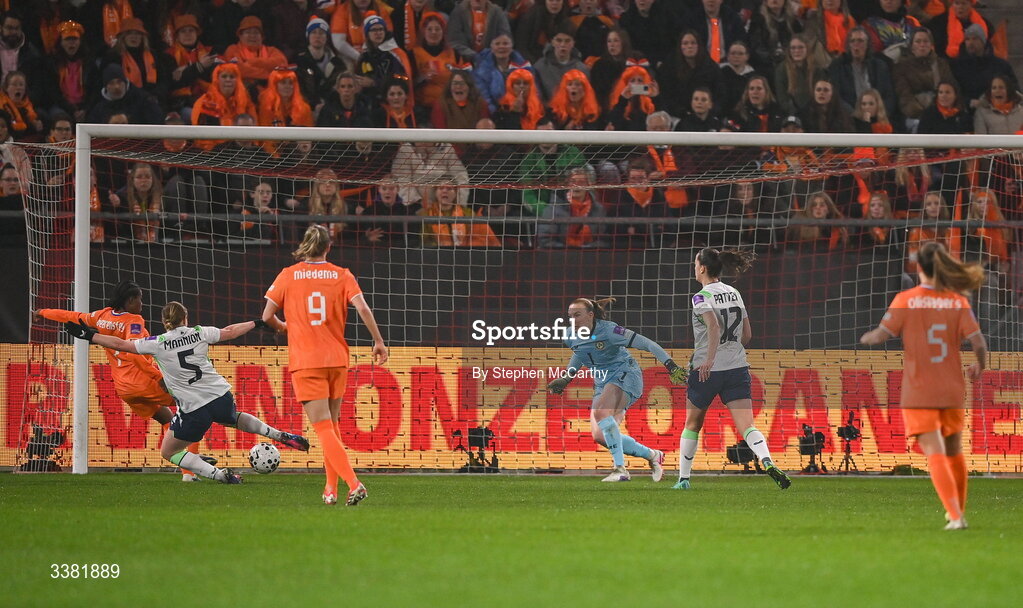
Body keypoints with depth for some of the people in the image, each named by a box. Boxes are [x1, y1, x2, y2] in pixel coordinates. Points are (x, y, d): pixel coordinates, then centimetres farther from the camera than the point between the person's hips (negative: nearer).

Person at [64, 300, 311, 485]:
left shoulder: (158, 344, -8)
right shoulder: (198, 333, 3)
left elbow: (121, 344, -7)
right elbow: (229, 332, 17)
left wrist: (90, 336, 3)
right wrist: (256, 323, 34)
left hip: (195, 409, -5)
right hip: (222, 397, 5)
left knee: (169, 451, 13)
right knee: (232, 418, 41)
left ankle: (219, 474, -3)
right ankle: (280, 435, 29)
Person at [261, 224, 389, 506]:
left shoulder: (288, 276, 1)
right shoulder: (342, 275, 4)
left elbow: (267, 316, 1)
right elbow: (362, 308, -9)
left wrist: (284, 327, 21)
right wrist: (379, 342, -2)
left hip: (305, 362, -3)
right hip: (337, 360, 3)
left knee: (324, 429, -8)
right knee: (331, 424, 21)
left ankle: (353, 483, -25)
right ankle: (331, 488, 23)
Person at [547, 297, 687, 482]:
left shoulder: (608, 331, -19)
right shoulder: (573, 339, 2)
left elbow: (646, 343, -19)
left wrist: (670, 366, -25)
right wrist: (566, 378, 21)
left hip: (625, 376, -8)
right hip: (602, 383, 8)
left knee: (601, 412, -33)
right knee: (599, 436, -8)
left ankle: (620, 469, -34)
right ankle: (652, 455, 9)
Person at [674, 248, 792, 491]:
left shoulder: (701, 298, -7)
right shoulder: (734, 293, 11)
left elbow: (714, 326, -25)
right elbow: (747, 334, 15)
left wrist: (709, 360, -26)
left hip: (708, 370, -4)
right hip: (738, 368, 4)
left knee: (693, 424, 15)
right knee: (747, 425, -8)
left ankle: (683, 478, 20)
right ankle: (768, 463, -33)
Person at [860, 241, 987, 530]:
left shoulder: (906, 300, -9)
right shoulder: (958, 302, -2)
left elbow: (882, 334, -11)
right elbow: (978, 342, -7)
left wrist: (866, 338, 13)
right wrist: (979, 367, 14)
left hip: (918, 394, -3)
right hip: (952, 390, 3)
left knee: (935, 454, -8)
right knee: (954, 452, 20)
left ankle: (955, 515, -21)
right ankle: (958, 511, 33)